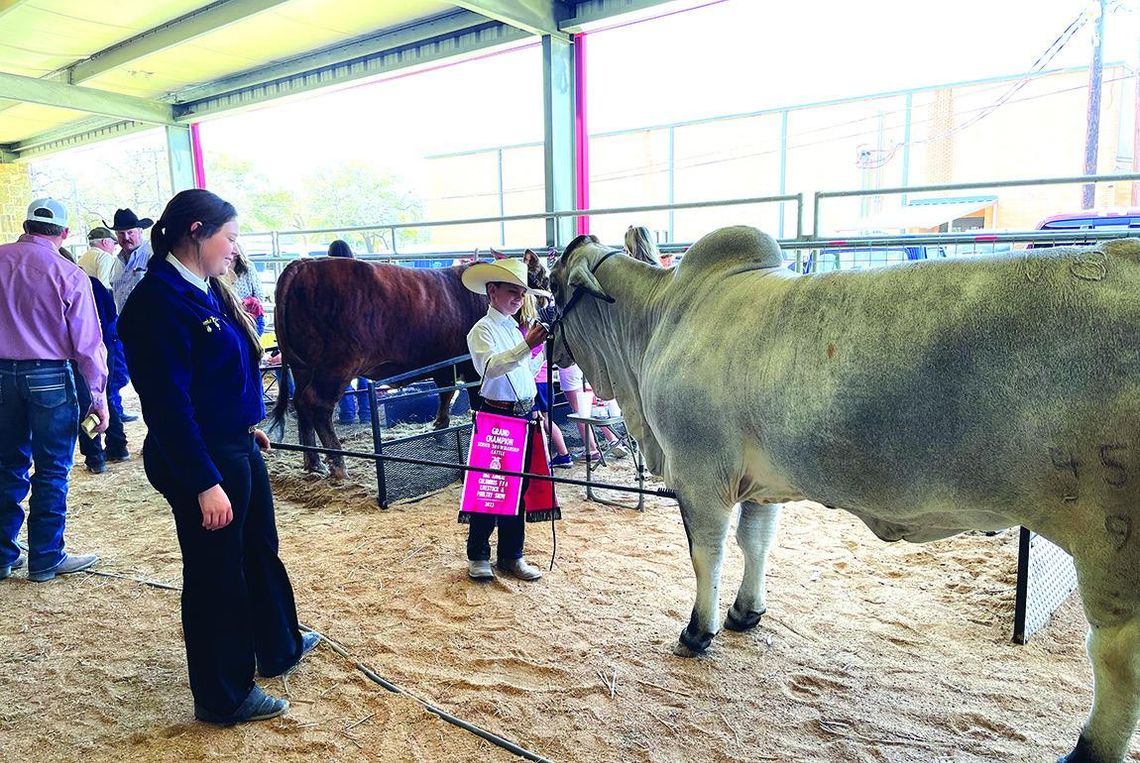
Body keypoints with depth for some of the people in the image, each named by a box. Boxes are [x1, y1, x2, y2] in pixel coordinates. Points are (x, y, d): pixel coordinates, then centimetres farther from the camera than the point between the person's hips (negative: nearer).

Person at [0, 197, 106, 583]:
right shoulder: (69, 275, -10)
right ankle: (46, 559, 14)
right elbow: (87, 342, -9)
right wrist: (98, 397, -3)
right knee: (51, 471, 6)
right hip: (49, 377, -4)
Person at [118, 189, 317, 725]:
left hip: (238, 446, 10)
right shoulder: (160, 303, -22)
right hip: (200, 460, -9)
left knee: (260, 551, 24)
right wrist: (204, 484, -24)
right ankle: (223, 698, 28)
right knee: (215, 574, 7)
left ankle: (279, 647, 46)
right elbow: (168, 404, -25)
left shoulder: (204, 290, 6)